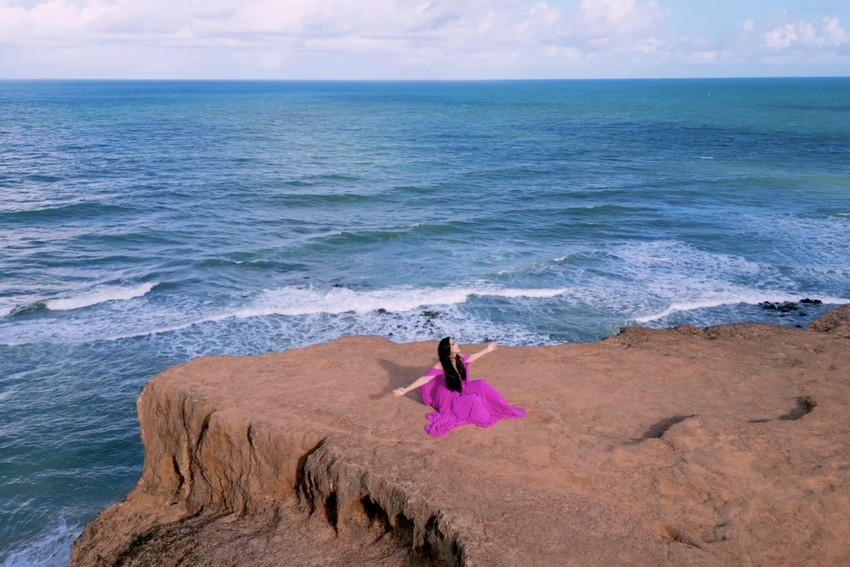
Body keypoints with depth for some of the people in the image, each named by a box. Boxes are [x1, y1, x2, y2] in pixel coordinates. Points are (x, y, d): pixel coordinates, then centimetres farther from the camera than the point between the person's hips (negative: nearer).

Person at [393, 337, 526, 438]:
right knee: (473, 400, -27)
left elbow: (470, 358, 12)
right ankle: (485, 418, -1)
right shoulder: (440, 367, -29)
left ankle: (505, 409, -3)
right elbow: (424, 379, -31)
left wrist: (487, 350, 23)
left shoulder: (459, 358, -10)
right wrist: (405, 390, -40)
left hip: (460, 391, 7)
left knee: (481, 385, -12)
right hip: (449, 400, -7)